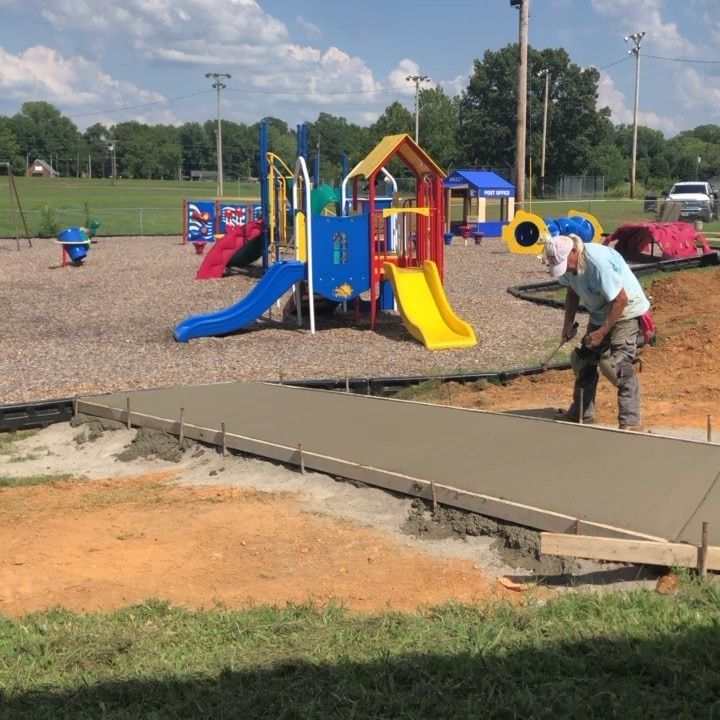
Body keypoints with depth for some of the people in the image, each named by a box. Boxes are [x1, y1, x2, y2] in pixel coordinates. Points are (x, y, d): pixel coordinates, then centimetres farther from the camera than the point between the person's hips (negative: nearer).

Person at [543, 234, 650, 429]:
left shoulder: (599, 263, -33)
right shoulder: (566, 262, -8)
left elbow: (621, 300, -28)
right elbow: (572, 292, 10)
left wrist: (601, 332, -24)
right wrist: (568, 323, -2)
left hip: (626, 311, -9)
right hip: (600, 314, 9)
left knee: (616, 364, -20)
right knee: (584, 360, 9)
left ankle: (630, 423, -17)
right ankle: (581, 416, 20)